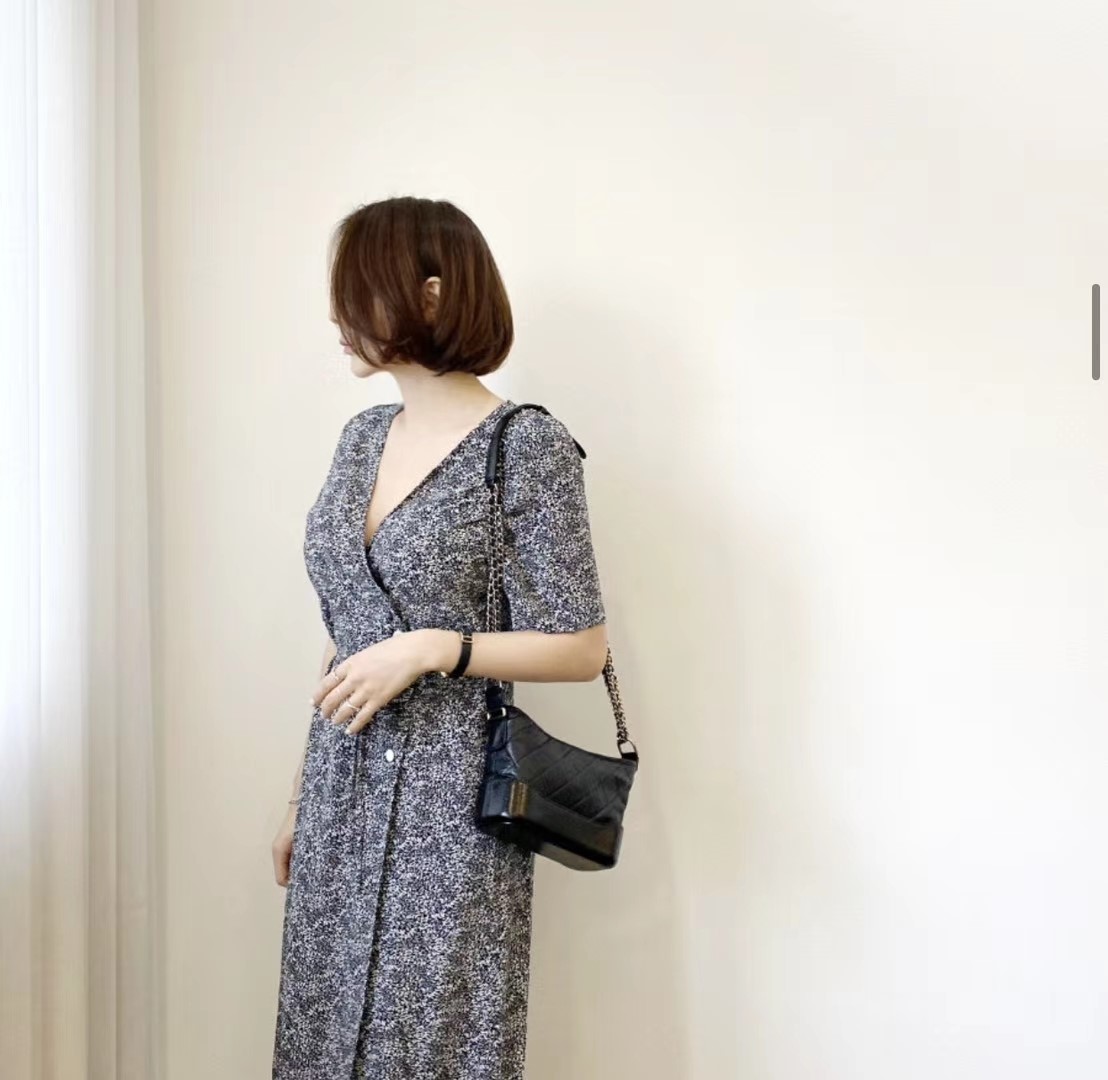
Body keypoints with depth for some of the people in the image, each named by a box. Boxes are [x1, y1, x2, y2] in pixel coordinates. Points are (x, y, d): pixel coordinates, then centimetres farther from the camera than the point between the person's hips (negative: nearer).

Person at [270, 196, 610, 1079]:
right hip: (343, 792, 7)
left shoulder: (527, 447, -13)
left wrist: (431, 648, -20)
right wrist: (302, 791, 16)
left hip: (450, 801, -6)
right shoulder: (364, 436, 8)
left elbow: (583, 648, -11)